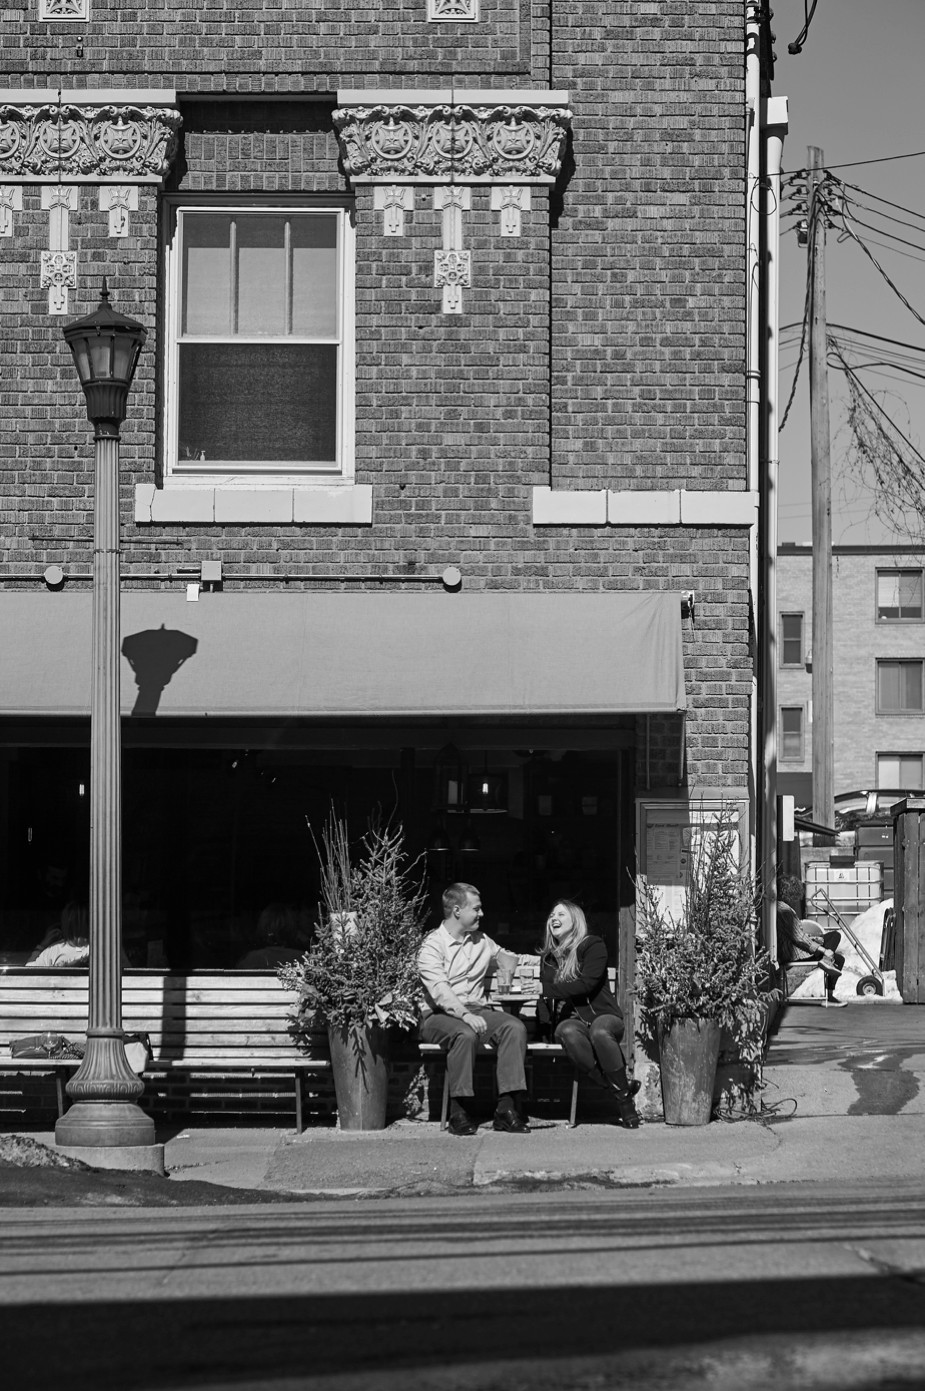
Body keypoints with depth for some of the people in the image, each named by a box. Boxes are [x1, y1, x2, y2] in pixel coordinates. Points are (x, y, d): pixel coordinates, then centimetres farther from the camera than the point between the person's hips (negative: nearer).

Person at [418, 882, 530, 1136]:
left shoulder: (481, 941, 17)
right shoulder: (432, 944, -5)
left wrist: (506, 966, 14)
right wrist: (465, 1015, -35)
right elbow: (439, 990, -20)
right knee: (465, 1034, -39)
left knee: (515, 1027, -24)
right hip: (440, 1016, -6)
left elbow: (505, 955, 39)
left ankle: (506, 1108, -28)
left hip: (478, 1010, 6)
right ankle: (458, 1113, -31)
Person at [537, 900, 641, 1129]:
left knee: (600, 1032, -41)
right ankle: (620, 1090, -29)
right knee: (570, 1034, -37)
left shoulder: (593, 946, 3)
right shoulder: (548, 957, 21)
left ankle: (625, 1099, -29)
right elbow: (547, 995, 17)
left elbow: (587, 983, -11)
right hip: (569, 1019, 3)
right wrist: (543, 1024, -3)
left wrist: (550, 990, -11)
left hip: (602, 1015, -3)